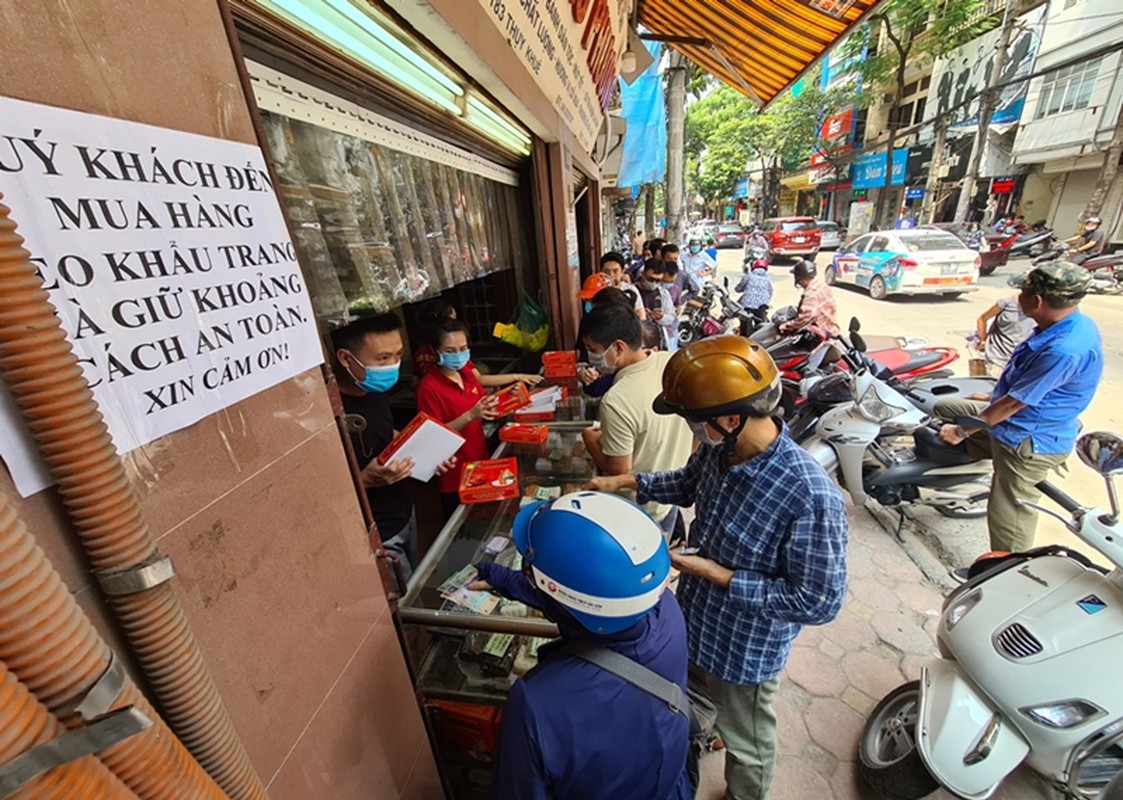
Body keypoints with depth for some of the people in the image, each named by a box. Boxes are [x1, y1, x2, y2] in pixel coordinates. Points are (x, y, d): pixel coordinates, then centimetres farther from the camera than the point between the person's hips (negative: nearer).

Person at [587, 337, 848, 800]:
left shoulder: (811, 499, -37)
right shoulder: (720, 449, -16)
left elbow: (820, 603, -26)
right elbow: (689, 484, 6)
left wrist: (719, 575, -27)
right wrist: (624, 482, -1)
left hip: (745, 650, -6)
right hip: (692, 623, 7)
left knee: (746, 746, 27)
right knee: (686, 714, 35)